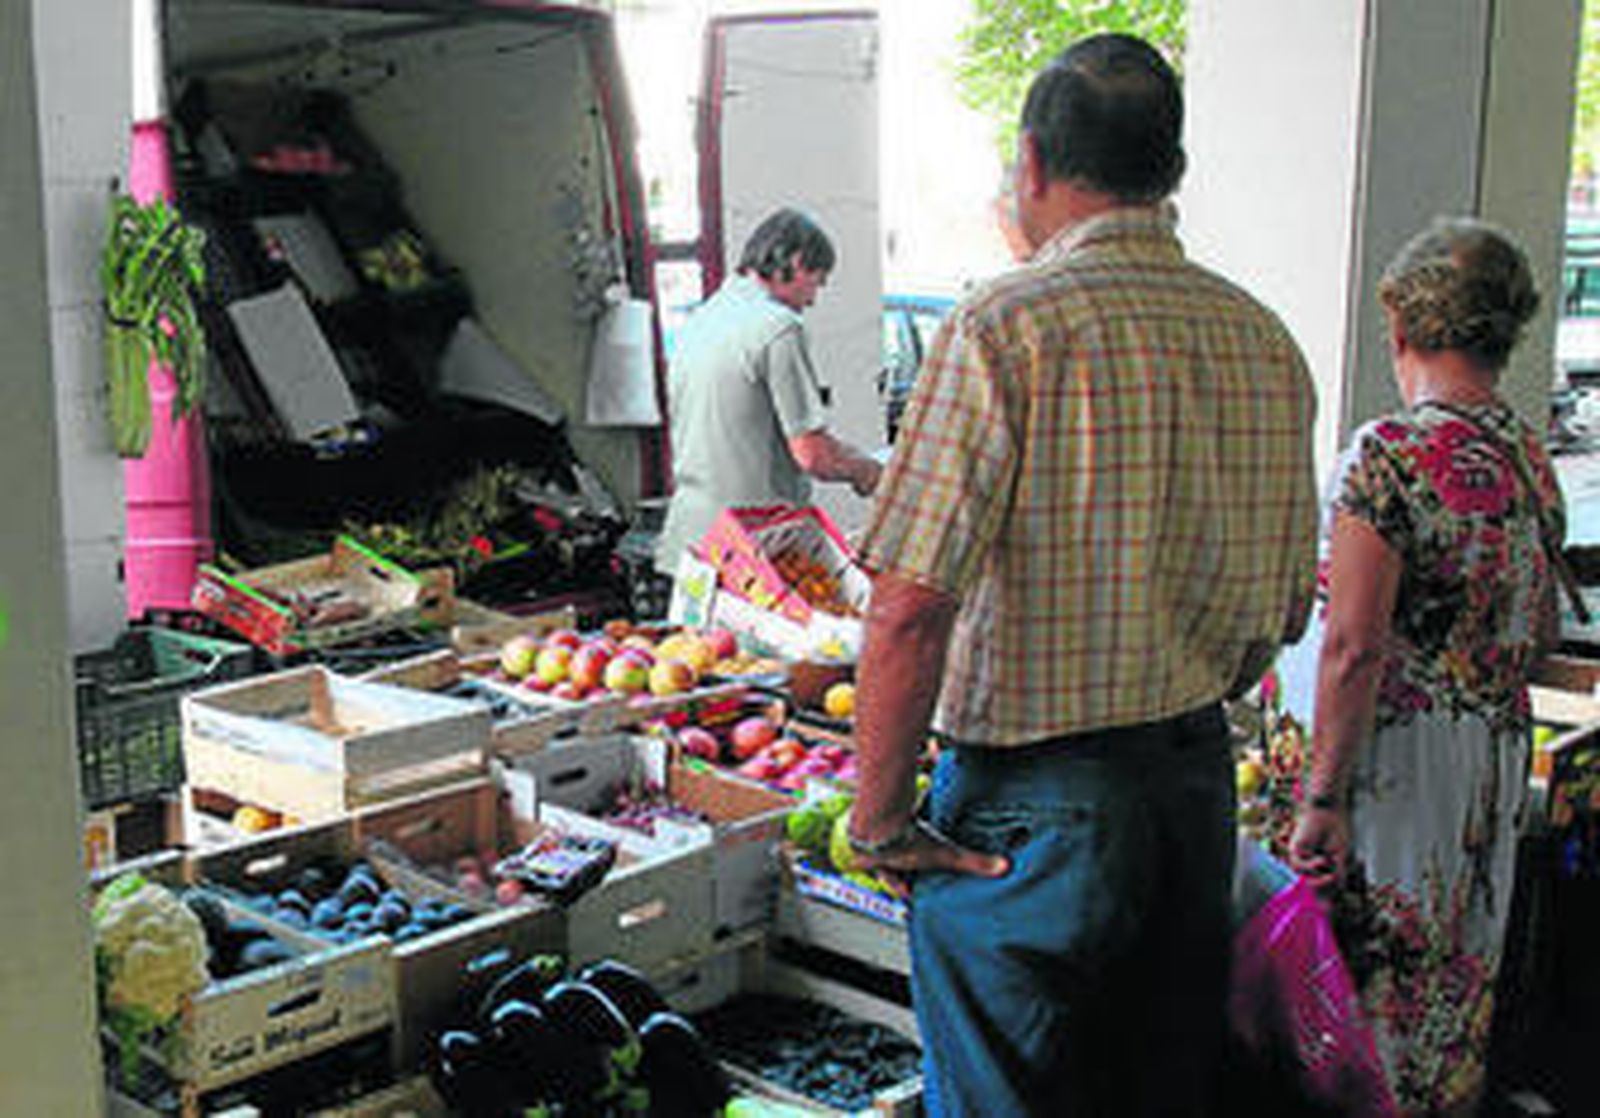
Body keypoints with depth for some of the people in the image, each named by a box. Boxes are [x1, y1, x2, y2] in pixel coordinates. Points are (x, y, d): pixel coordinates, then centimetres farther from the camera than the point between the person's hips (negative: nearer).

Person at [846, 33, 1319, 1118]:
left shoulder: (1007, 325, -15)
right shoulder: (1267, 340, 5)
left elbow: (913, 607, -21)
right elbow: (1288, 609, 12)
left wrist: (881, 818, -11)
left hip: (1031, 799, -6)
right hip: (1200, 781, 7)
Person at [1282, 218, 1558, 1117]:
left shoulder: (1392, 454, -18)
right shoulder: (1533, 460, 5)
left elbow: (1354, 648, -22)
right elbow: (1540, 632, 15)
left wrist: (1324, 798, -19)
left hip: (1395, 759, -8)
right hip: (1499, 763, 8)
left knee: (1371, 984, 4)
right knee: (1457, 991, 19)